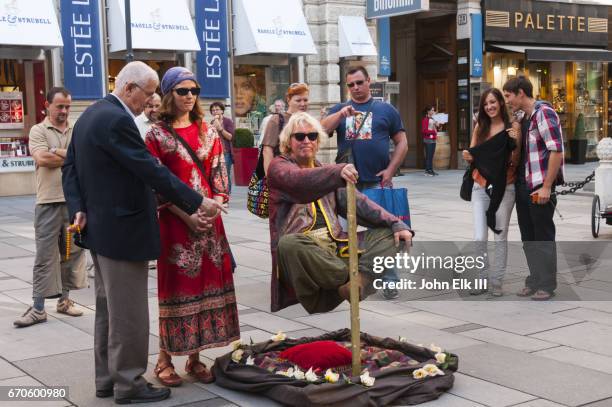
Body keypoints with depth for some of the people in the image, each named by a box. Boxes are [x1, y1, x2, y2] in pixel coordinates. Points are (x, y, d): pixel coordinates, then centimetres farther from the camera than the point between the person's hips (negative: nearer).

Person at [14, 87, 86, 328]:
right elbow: (42, 158, -16)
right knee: (45, 256, -1)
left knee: (72, 253, 10)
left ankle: (64, 300, 23)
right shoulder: (38, 131, 0)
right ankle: (38, 308, 2)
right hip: (49, 202, -4)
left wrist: (57, 153, -11)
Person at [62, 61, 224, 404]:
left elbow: (70, 168, 11)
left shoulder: (91, 115, 11)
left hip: (100, 226, 10)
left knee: (109, 307, 17)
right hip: (123, 230, -10)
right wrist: (199, 202, -18)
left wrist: (79, 209, 0)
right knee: (128, 311, 0)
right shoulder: (117, 120, -20)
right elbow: (152, 171, -23)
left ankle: (107, 378, 26)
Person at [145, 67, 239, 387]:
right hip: (175, 221, -4)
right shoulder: (156, 135, -3)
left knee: (207, 283, 4)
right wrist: (187, 215, -16)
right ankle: (165, 359, 10)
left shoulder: (208, 132, 11)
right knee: (177, 286, -1)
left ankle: (195, 357, 14)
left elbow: (219, 175, 9)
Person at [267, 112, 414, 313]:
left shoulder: (324, 171, 23)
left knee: (388, 233, -7)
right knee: (288, 243, -39)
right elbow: (300, 181, -19)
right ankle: (355, 278, -27)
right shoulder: (279, 167, 6)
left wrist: (396, 223, -3)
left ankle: (357, 280, -35)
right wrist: (339, 172, -38)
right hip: (302, 246, -6)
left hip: (335, 244, 6)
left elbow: (356, 201, 11)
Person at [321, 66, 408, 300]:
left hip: (378, 182, -2)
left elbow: (402, 142, 6)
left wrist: (390, 170, -6)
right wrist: (340, 114, -19)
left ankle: (389, 281, 7)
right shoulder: (339, 110, 10)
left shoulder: (386, 110, 6)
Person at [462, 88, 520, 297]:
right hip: (480, 187, 2)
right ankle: (481, 279, 9)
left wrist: (517, 143, -18)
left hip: (504, 188, -2)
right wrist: (468, 157, -11)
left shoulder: (512, 127, -2)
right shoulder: (479, 127, 7)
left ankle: (496, 281, 13)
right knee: (479, 238, -5)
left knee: (500, 237, 4)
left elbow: (514, 163, -2)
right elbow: (473, 156, 11)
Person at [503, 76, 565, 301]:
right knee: (528, 238, 14)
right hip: (523, 187, 9)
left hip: (540, 188, -9)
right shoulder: (524, 118, 13)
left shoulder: (543, 113, -13)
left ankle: (547, 285, 12)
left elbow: (556, 151, -19)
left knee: (543, 238, 2)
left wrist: (547, 186, -21)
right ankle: (534, 281, 24)